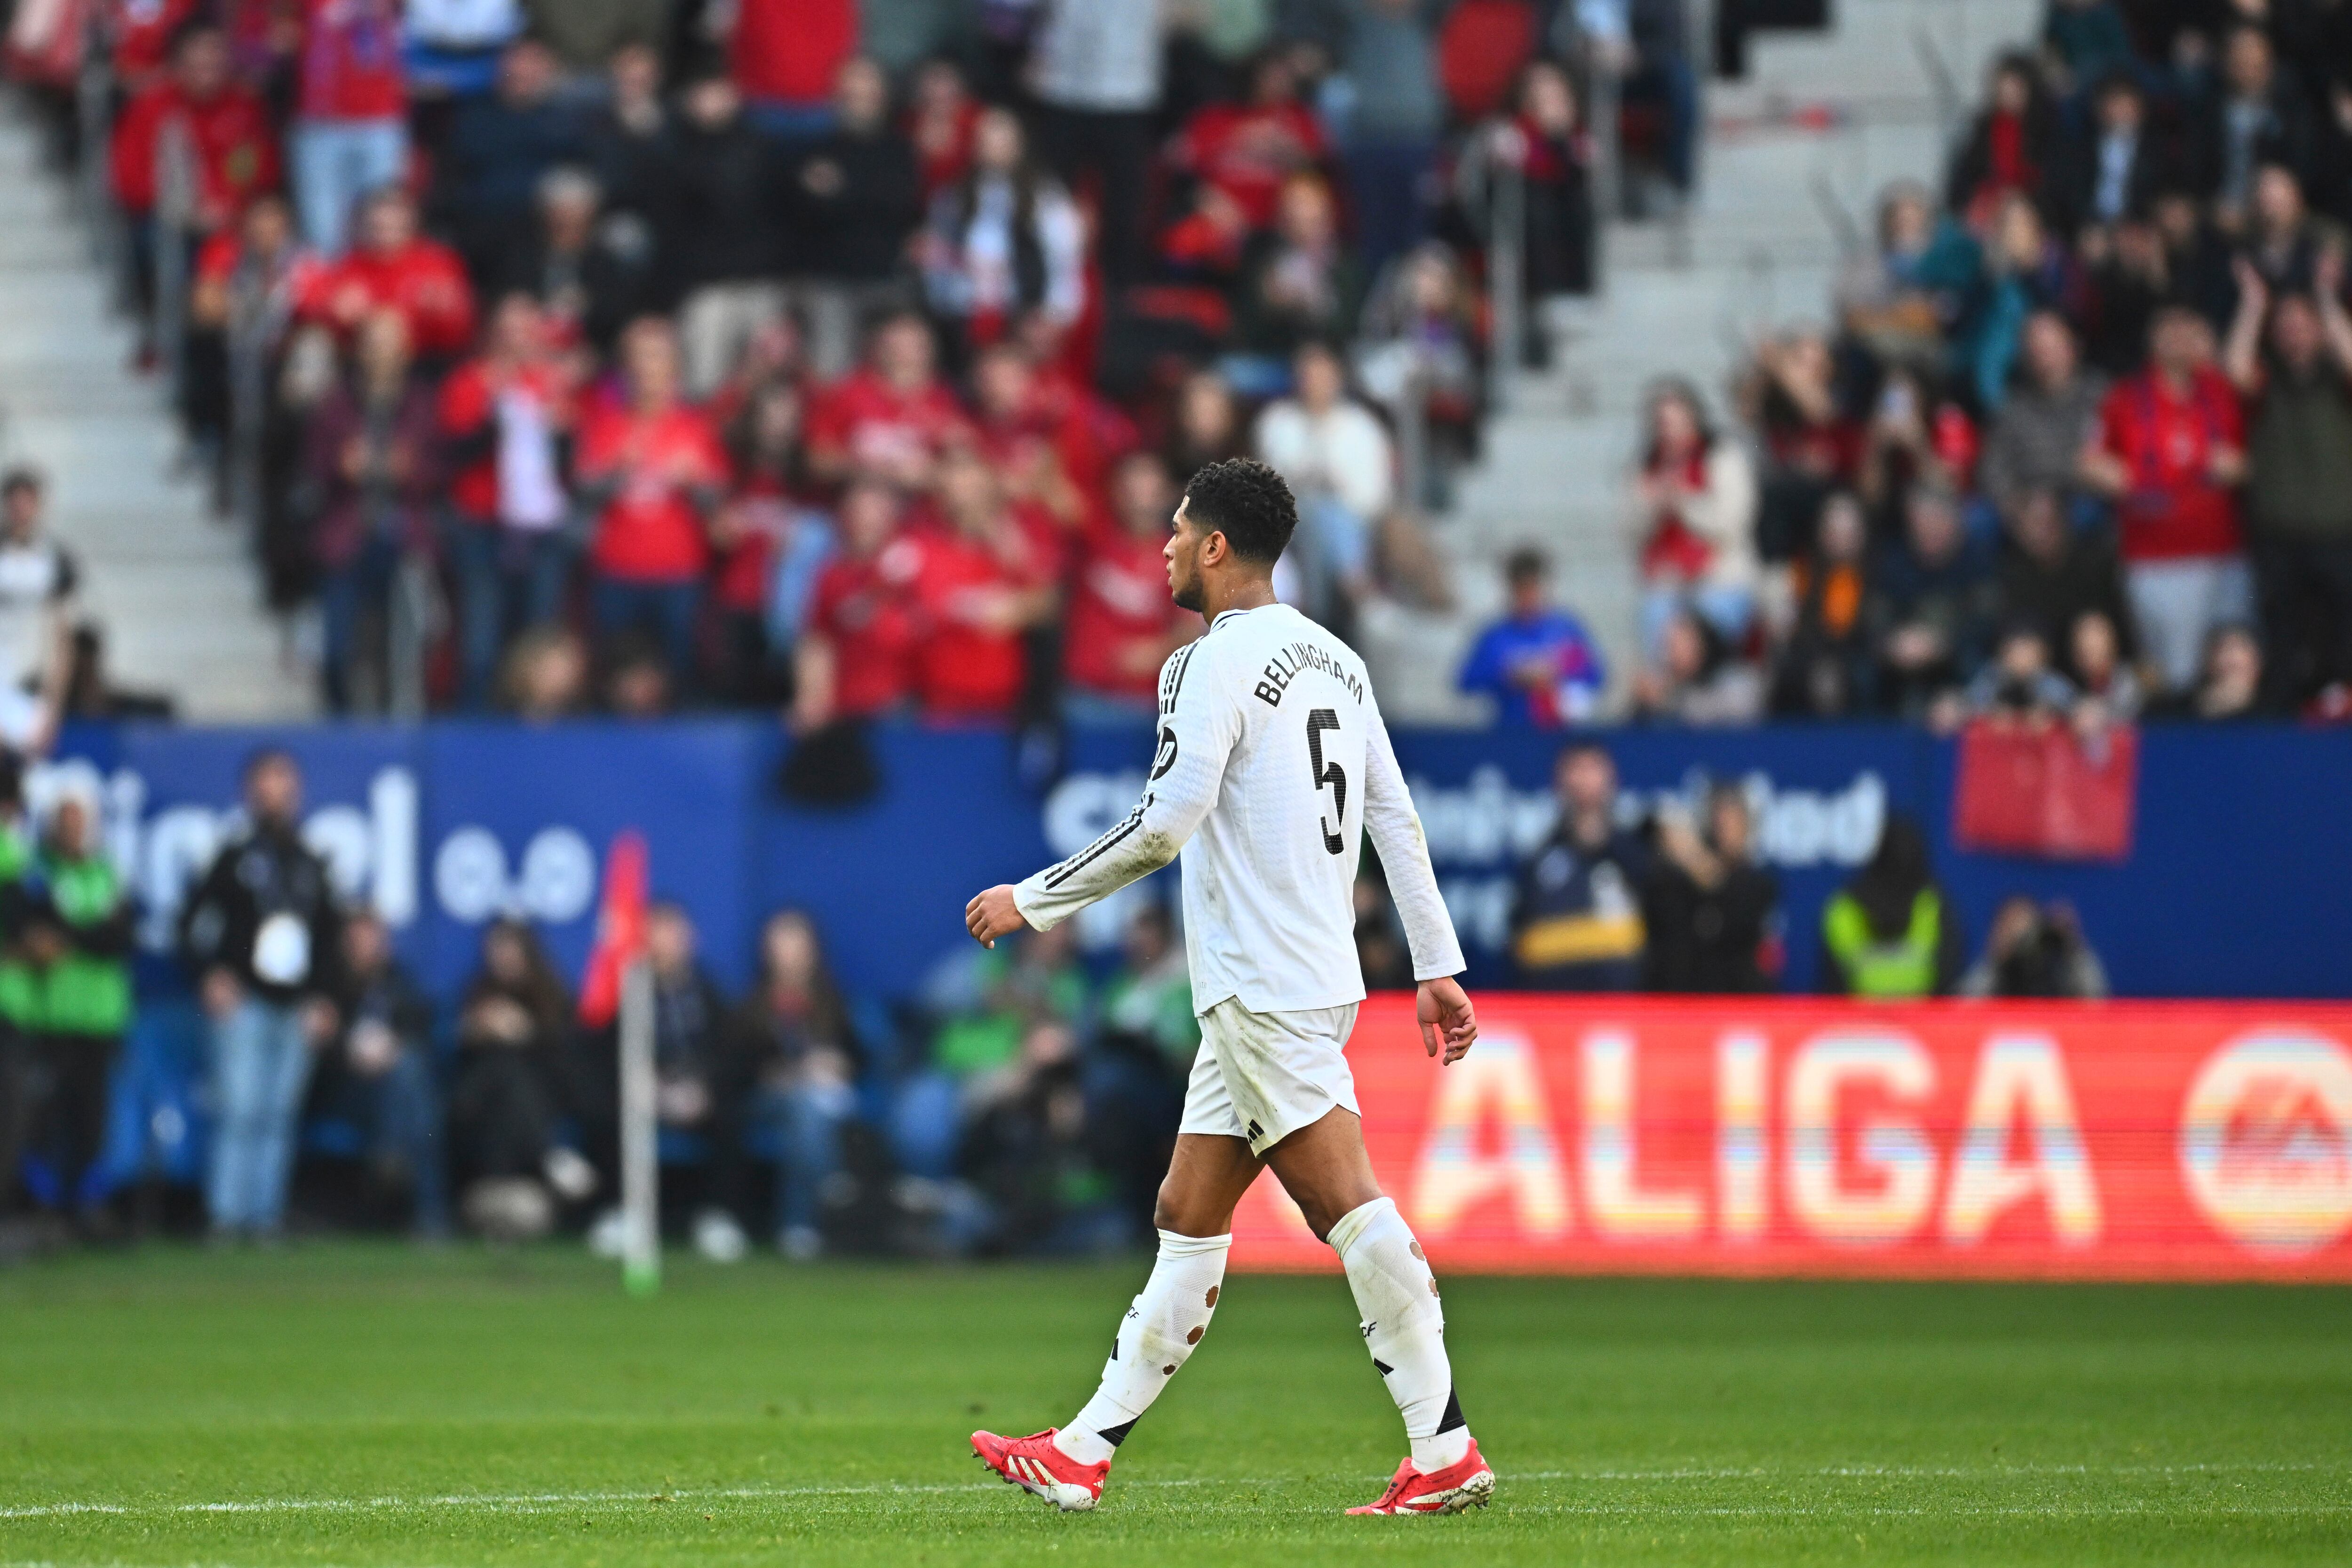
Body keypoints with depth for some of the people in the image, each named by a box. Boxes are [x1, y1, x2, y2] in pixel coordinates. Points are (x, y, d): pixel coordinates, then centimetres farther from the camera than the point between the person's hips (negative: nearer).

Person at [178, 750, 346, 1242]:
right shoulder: (236, 856, 2)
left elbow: (330, 936, 21)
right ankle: (228, 1215, -7)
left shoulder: (311, 866, 15)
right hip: (245, 1003, -5)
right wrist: (211, 976, -11)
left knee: (280, 1116, 4)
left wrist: (325, 997, 12)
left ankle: (267, 1216, 8)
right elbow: (196, 922, 0)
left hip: (297, 1011, 5)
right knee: (241, 1111, -10)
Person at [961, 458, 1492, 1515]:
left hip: (1264, 985, -10)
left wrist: (1035, 902, -8)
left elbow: (1164, 825, -18)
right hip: (1278, 987, 10)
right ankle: (1084, 1454, 15)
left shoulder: (1216, 664, -11)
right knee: (1187, 1219, 11)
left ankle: (1446, 1453, -15)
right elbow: (1396, 818, 15)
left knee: (1349, 1206, -12)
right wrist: (1437, 968, 16)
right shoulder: (1336, 661, 16)